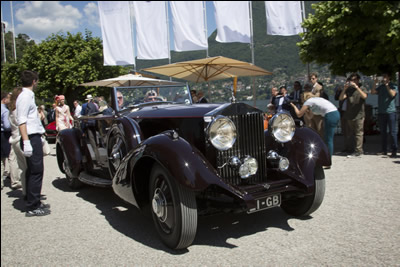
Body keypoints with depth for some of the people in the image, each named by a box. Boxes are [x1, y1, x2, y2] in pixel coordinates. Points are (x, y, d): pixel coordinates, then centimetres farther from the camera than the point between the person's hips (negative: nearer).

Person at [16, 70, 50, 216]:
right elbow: (21, 121, -19)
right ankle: (32, 207, -3)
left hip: (34, 137, 10)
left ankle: (34, 202, 24)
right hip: (31, 138, -10)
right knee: (36, 171, -8)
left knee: (33, 171, 14)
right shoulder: (25, 96, -12)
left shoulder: (28, 96, 18)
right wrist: (26, 141, -25)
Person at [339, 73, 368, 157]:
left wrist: (356, 87, -23)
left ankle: (358, 150, -4)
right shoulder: (348, 90, 11)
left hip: (359, 115, -4)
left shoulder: (362, 89, 3)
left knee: (359, 133, -5)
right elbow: (341, 98, 0)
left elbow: (364, 96, -18)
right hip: (349, 114, 4)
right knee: (349, 132, 12)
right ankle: (349, 148, 22)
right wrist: (344, 89, -14)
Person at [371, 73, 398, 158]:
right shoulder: (380, 87, 14)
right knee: (383, 132, 7)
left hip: (390, 112, -4)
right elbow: (373, 92, 1)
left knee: (392, 132, -5)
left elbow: (393, 94, -15)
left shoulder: (393, 86, 3)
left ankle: (394, 151, -3)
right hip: (381, 112, 4)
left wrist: (387, 85, -14)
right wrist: (375, 83, -8)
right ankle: (384, 150, 13)